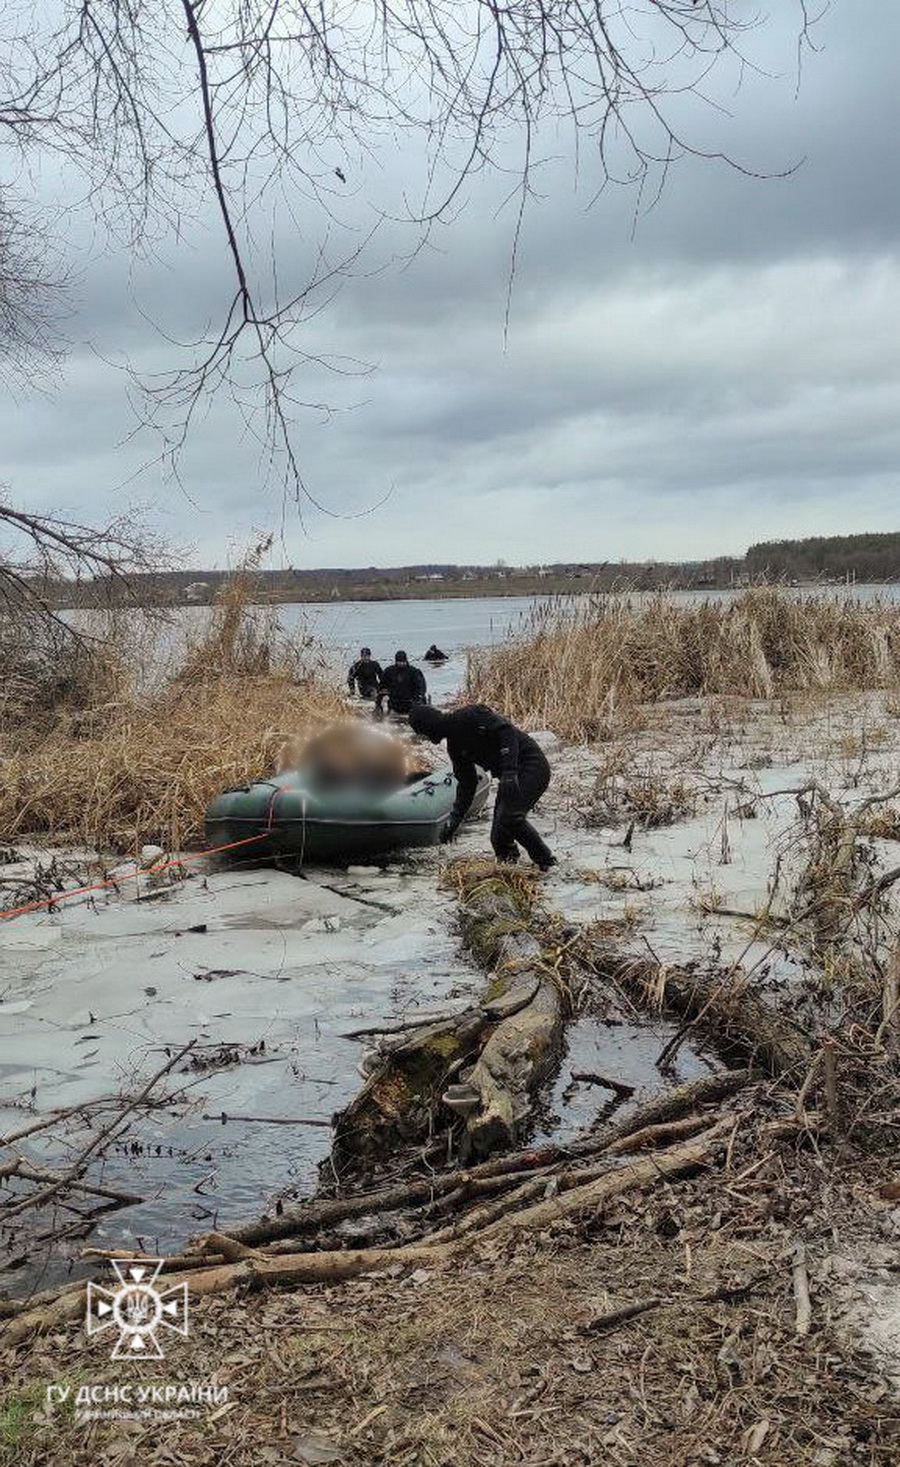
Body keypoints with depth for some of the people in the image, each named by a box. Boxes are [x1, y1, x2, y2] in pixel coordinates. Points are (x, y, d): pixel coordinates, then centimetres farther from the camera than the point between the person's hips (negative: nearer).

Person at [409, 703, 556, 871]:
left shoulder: (470, 715, -14)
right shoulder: (455, 746, 13)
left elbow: (507, 731, -23)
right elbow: (466, 783, 18)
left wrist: (509, 772, -31)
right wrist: (455, 818, 10)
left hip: (531, 765, -10)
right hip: (509, 775, 10)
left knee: (512, 816, -25)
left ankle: (546, 862, -10)